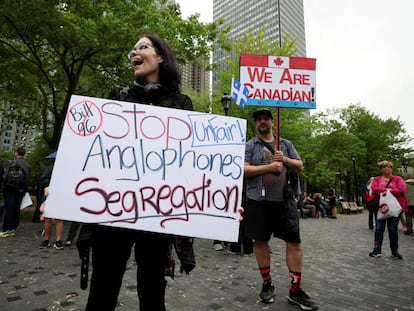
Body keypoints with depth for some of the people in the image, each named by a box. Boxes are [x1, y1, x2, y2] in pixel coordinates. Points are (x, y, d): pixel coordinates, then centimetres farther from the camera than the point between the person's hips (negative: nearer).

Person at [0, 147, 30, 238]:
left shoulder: (12, 162, -8)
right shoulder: (27, 165, 8)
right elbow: (28, 179, 8)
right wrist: (24, 190, 13)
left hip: (10, 189, -5)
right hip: (21, 190, 5)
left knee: (8, 209, -1)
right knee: (16, 209, 8)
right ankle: (13, 229, 14)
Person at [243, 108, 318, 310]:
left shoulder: (286, 144, 14)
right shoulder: (250, 145, 5)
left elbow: (300, 166, 13)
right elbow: (244, 169, -7)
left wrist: (285, 160, -7)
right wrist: (269, 167, -15)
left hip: (284, 200, 2)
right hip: (258, 200, -2)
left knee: (294, 241, 2)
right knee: (260, 241, 7)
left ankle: (295, 290, 18)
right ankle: (267, 284, 26)